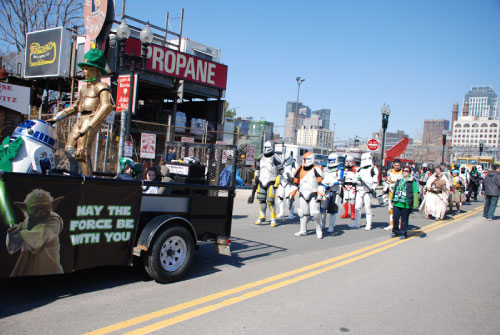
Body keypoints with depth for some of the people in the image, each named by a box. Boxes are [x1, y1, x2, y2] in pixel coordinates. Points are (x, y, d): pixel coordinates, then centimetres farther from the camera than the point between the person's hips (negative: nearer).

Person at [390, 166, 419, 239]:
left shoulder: (412, 181, -3)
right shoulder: (399, 180, 14)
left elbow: (415, 192, -9)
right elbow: (394, 190, 24)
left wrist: (415, 203, -15)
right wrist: (392, 199, 24)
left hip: (406, 204, -5)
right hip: (396, 203, 5)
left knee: (404, 219, 5)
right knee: (395, 217, 7)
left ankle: (403, 233, 17)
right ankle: (395, 231, 24)